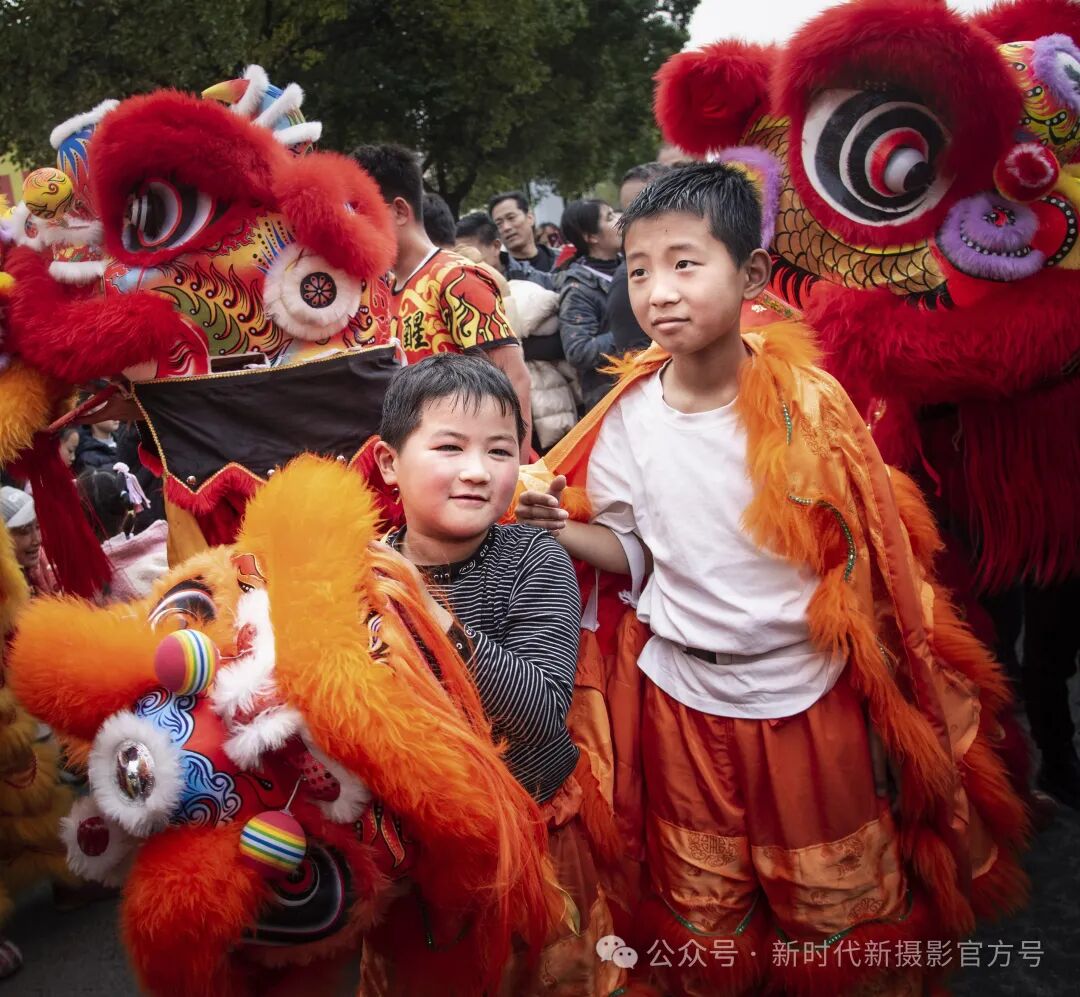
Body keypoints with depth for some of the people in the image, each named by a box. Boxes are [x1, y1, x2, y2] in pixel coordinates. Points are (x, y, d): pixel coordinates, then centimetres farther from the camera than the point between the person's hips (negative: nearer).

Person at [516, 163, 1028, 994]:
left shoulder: (806, 402, -14)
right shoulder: (628, 419, -7)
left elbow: (874, 547, -7)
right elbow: (633, 553, 3)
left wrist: (886, 680, -7)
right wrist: (561, 528, -16)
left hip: (810, 694, -2)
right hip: (682, 699, 2)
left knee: (840, 918, 14)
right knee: (703, 929, 19)